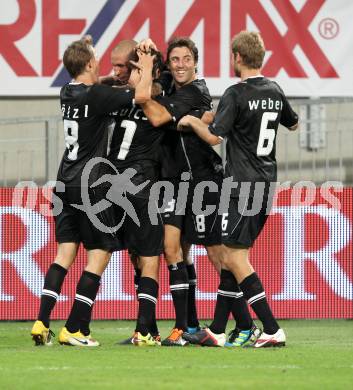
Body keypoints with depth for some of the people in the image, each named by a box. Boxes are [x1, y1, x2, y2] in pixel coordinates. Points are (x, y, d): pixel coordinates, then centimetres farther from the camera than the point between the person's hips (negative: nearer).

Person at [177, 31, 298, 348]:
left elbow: (214, 137, -19)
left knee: (235, 258, -6)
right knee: (231, 256, 12)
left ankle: (272, 330, -12)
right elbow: (293, 123, 28)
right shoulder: (275, 91, 10)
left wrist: (191, 121, -1)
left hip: (243, 186, -8)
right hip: (266, 184, 8)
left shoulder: (236, 94, -13)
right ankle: (217, 332, 14)